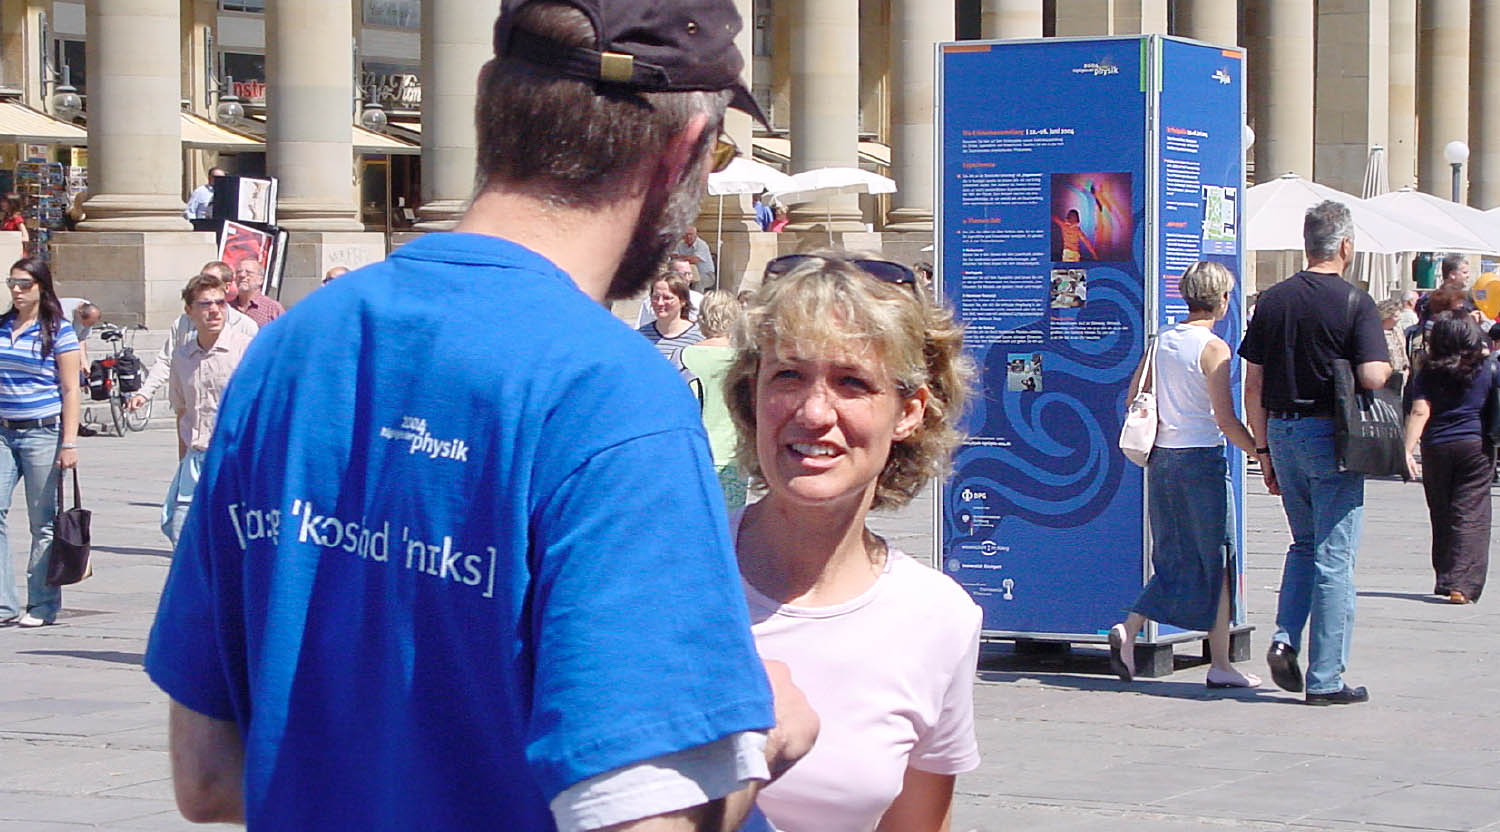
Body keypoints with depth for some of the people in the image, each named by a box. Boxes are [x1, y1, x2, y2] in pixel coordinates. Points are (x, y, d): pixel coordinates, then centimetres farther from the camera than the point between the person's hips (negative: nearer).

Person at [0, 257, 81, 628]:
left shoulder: (59, 332, -3)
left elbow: (70, 390, -5)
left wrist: (69, 443, -11)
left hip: (43, 432, -4)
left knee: (43, 521, 1)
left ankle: (42, 606, 8)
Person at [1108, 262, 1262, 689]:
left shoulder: (1161, 341, 8)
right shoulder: (1213, 347, -11)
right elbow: (1225, 418, -15)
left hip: (1162, 458, 6)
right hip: (1202, 459, -6)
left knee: (1174, 559, 14)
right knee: (1217, 562, 3)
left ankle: (1128, 630, -4)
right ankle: (1220, 665, 7)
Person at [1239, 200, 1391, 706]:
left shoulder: (1273, 300, 5)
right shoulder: (1355, 304, -10)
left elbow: (1252, 384, 6)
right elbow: (1372, 376, -21)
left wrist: (1264, 449, 13)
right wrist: (1389, 362, 2)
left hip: (1283, 434, 5)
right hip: (1330, 436, -5)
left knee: (1305, 544, 22)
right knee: (1334, 556, 1)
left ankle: (1285, 639, 4)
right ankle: (1326, 678, 2)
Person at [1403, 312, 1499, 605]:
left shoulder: (1428, 374, -2)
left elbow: (1420, 411, -11)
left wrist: (1408, 449, -14)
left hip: (1436, 448, 1)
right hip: (1476, 447, -1)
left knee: (1442, 517, 14)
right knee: (1471, 516, -4)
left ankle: (1445, 580, 22)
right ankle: (1462, 584, -16)